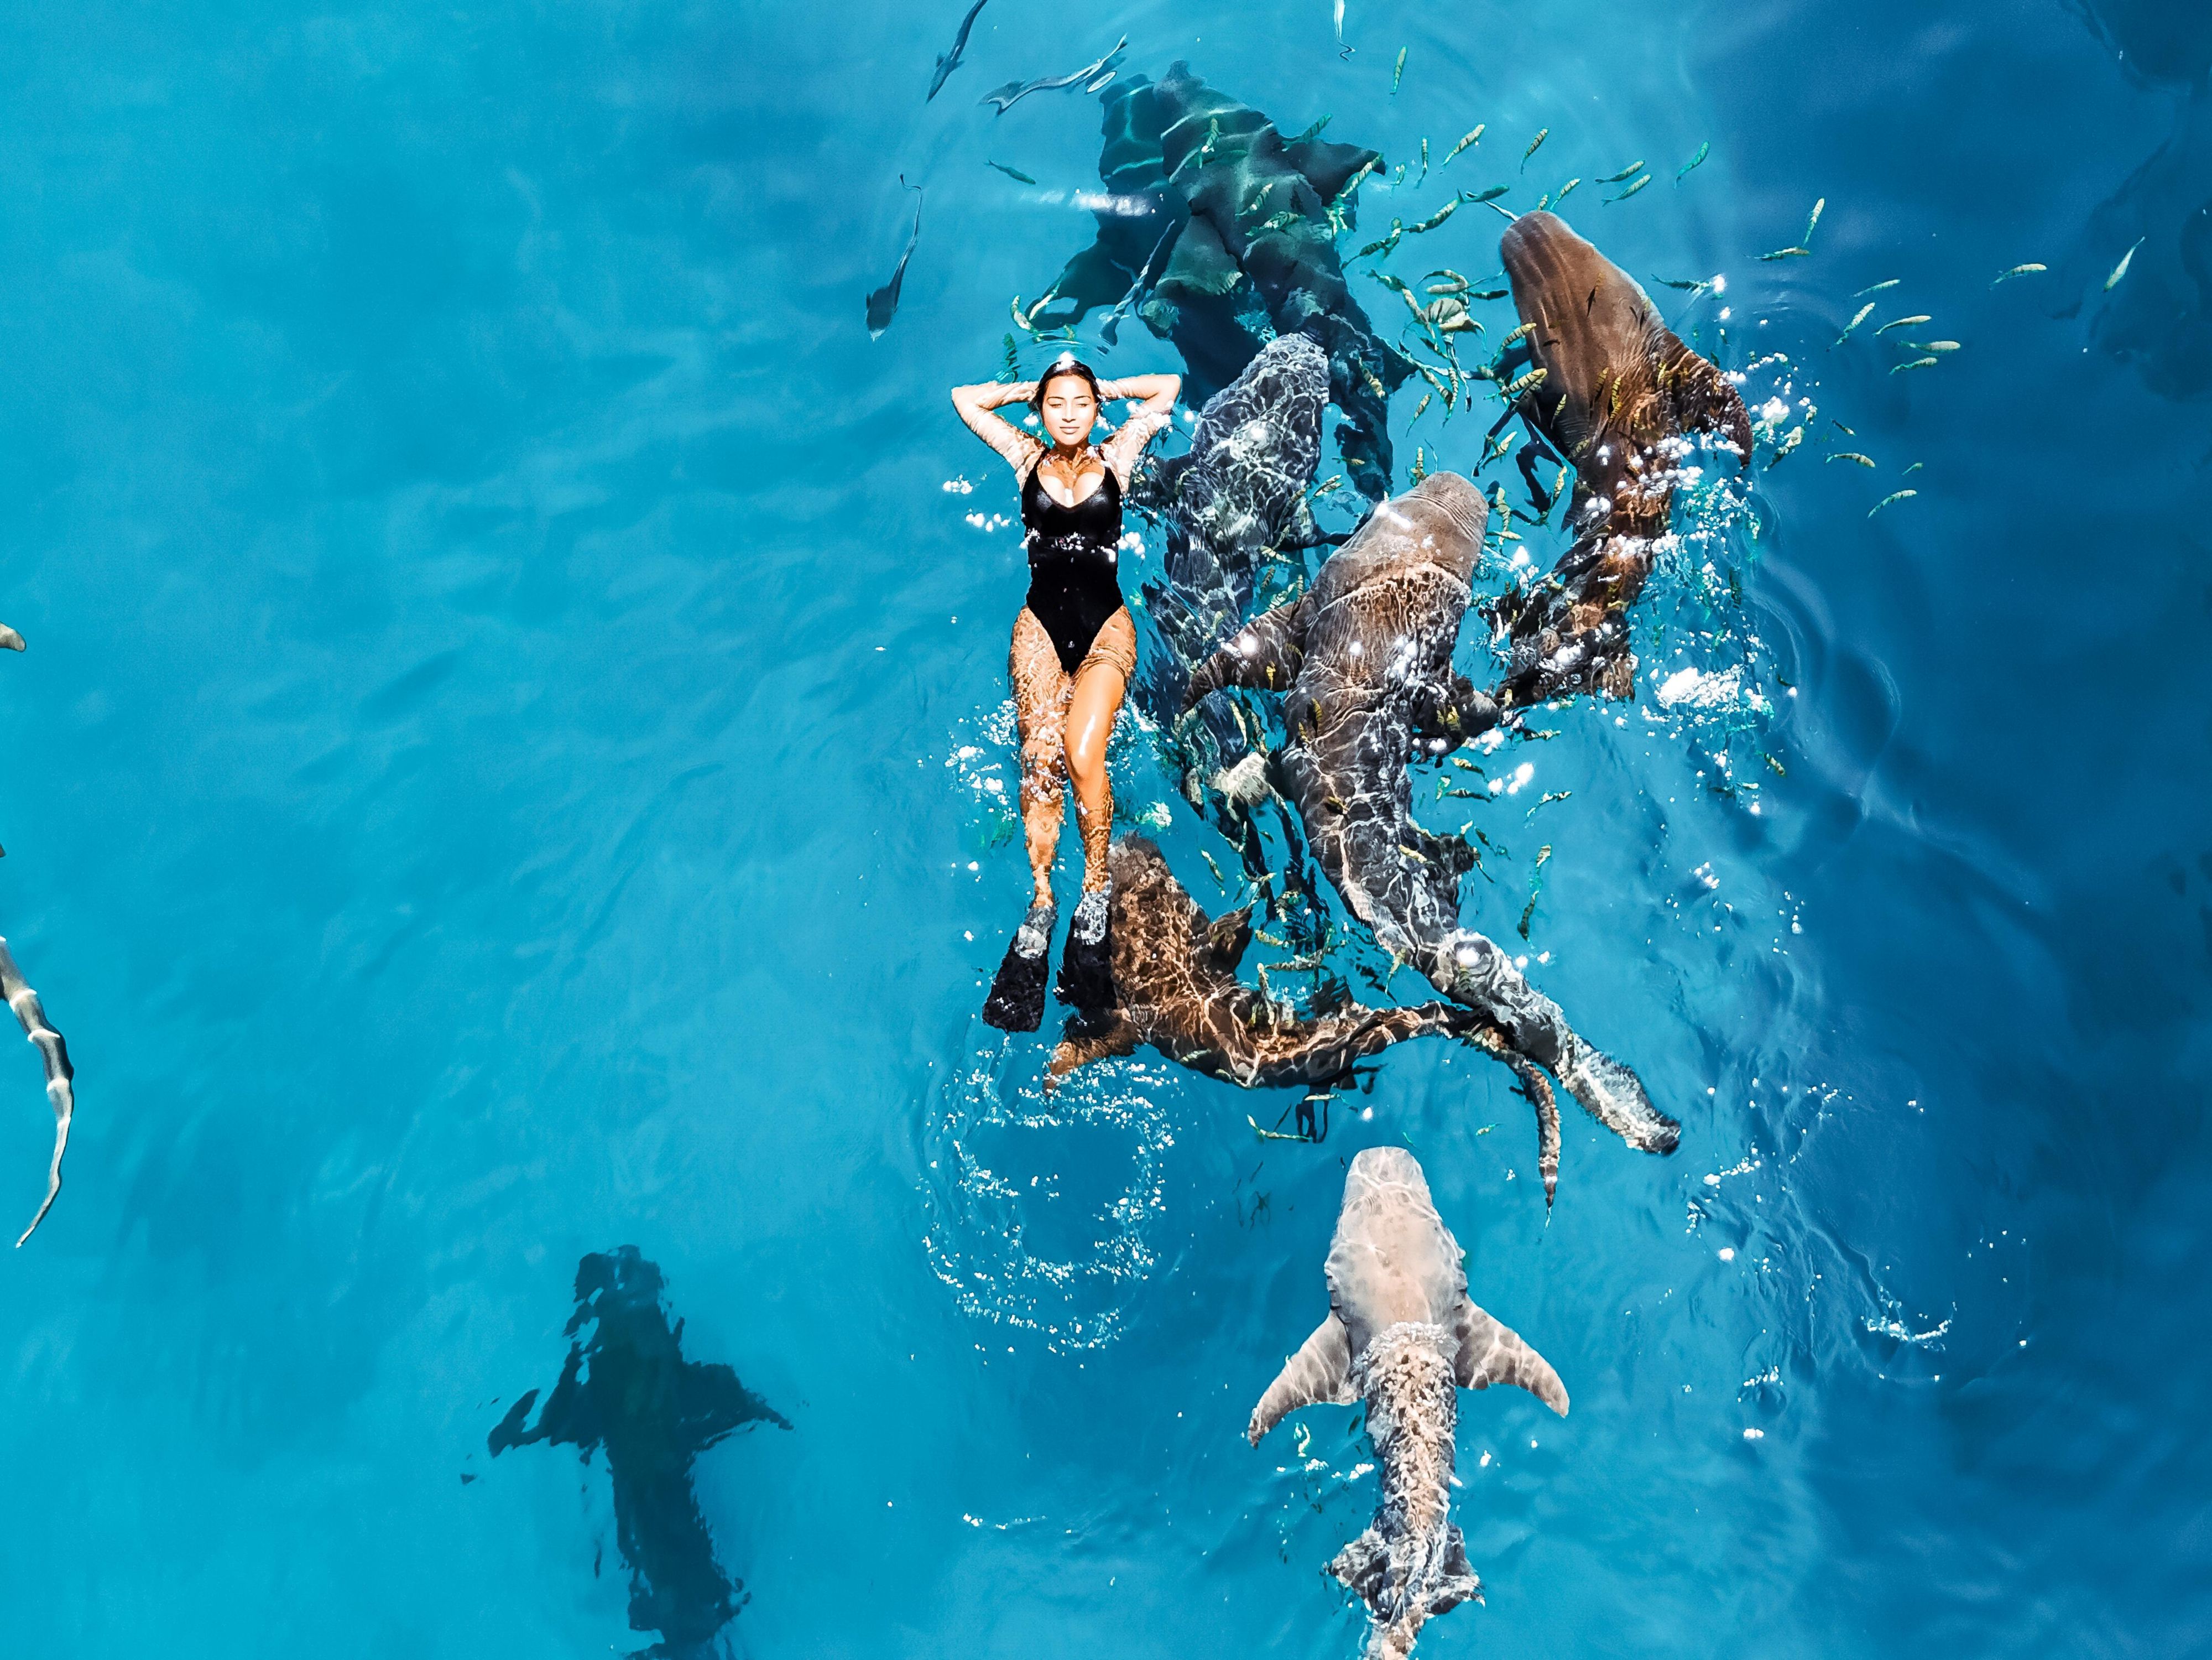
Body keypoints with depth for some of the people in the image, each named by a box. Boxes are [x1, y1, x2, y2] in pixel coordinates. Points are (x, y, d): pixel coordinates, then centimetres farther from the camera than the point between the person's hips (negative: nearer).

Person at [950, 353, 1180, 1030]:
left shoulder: (1116, 457, 10)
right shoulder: (1028, 458, 12)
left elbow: (1169, 387, 13)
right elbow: (966, 399, 16)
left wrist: (1104, 387, 19)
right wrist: (1032, 388, 19)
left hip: (1106, 625, -1)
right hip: (1041, 625, 1)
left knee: (1082, 753, -24)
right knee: (1040, 758, -19)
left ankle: (1096, 892, -10)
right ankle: (1041, 902, -15)